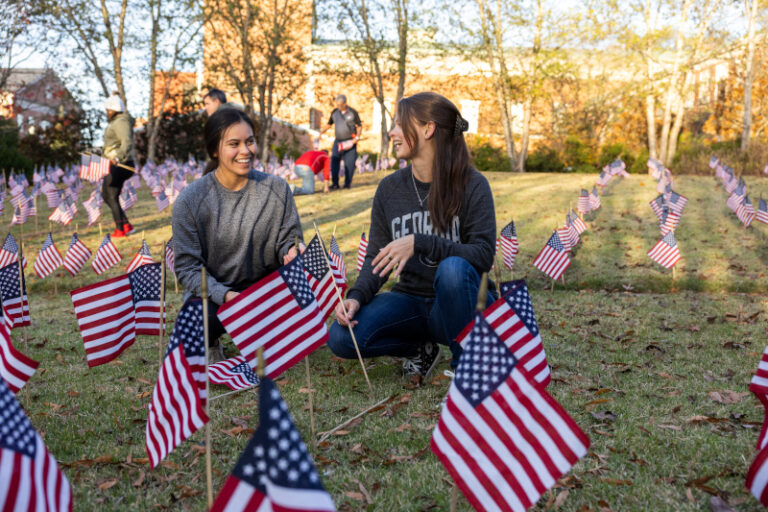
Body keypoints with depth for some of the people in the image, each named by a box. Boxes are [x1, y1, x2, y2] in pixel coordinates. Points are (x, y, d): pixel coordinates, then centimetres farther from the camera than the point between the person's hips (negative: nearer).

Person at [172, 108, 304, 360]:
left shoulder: (277, 189, -2)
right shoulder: (190, 200, -9)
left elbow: (288, 239, 5)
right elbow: (187, 266, -9)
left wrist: (291, 252, -21)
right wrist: (223, 295, -26)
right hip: (212, 294, -2)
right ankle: (210, 343, 9)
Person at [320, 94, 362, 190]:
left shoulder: (352, 112, -4)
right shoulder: (335, 112, 4)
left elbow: (360, 126, 3)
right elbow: (329, 124, 15)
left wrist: (357, 138, -10)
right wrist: (321, 133, 2)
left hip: (350, 142, -3)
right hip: (338, 141, 3)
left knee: (349, 163, -3)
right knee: (334, 162, -8)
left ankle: (347, 183, 8)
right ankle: (335, 183, -3)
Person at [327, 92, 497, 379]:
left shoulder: (472, 185, -10)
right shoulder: (389, 188, 3)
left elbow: (484, 255, -19)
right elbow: (377, 258, 5)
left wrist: (419, 243, -29)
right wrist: (357, 296, -14)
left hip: (459, 307, -3)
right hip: (411, 299, 4)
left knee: (453, 268, -38)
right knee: (341, 338, -21)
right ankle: (420, 348, 5)